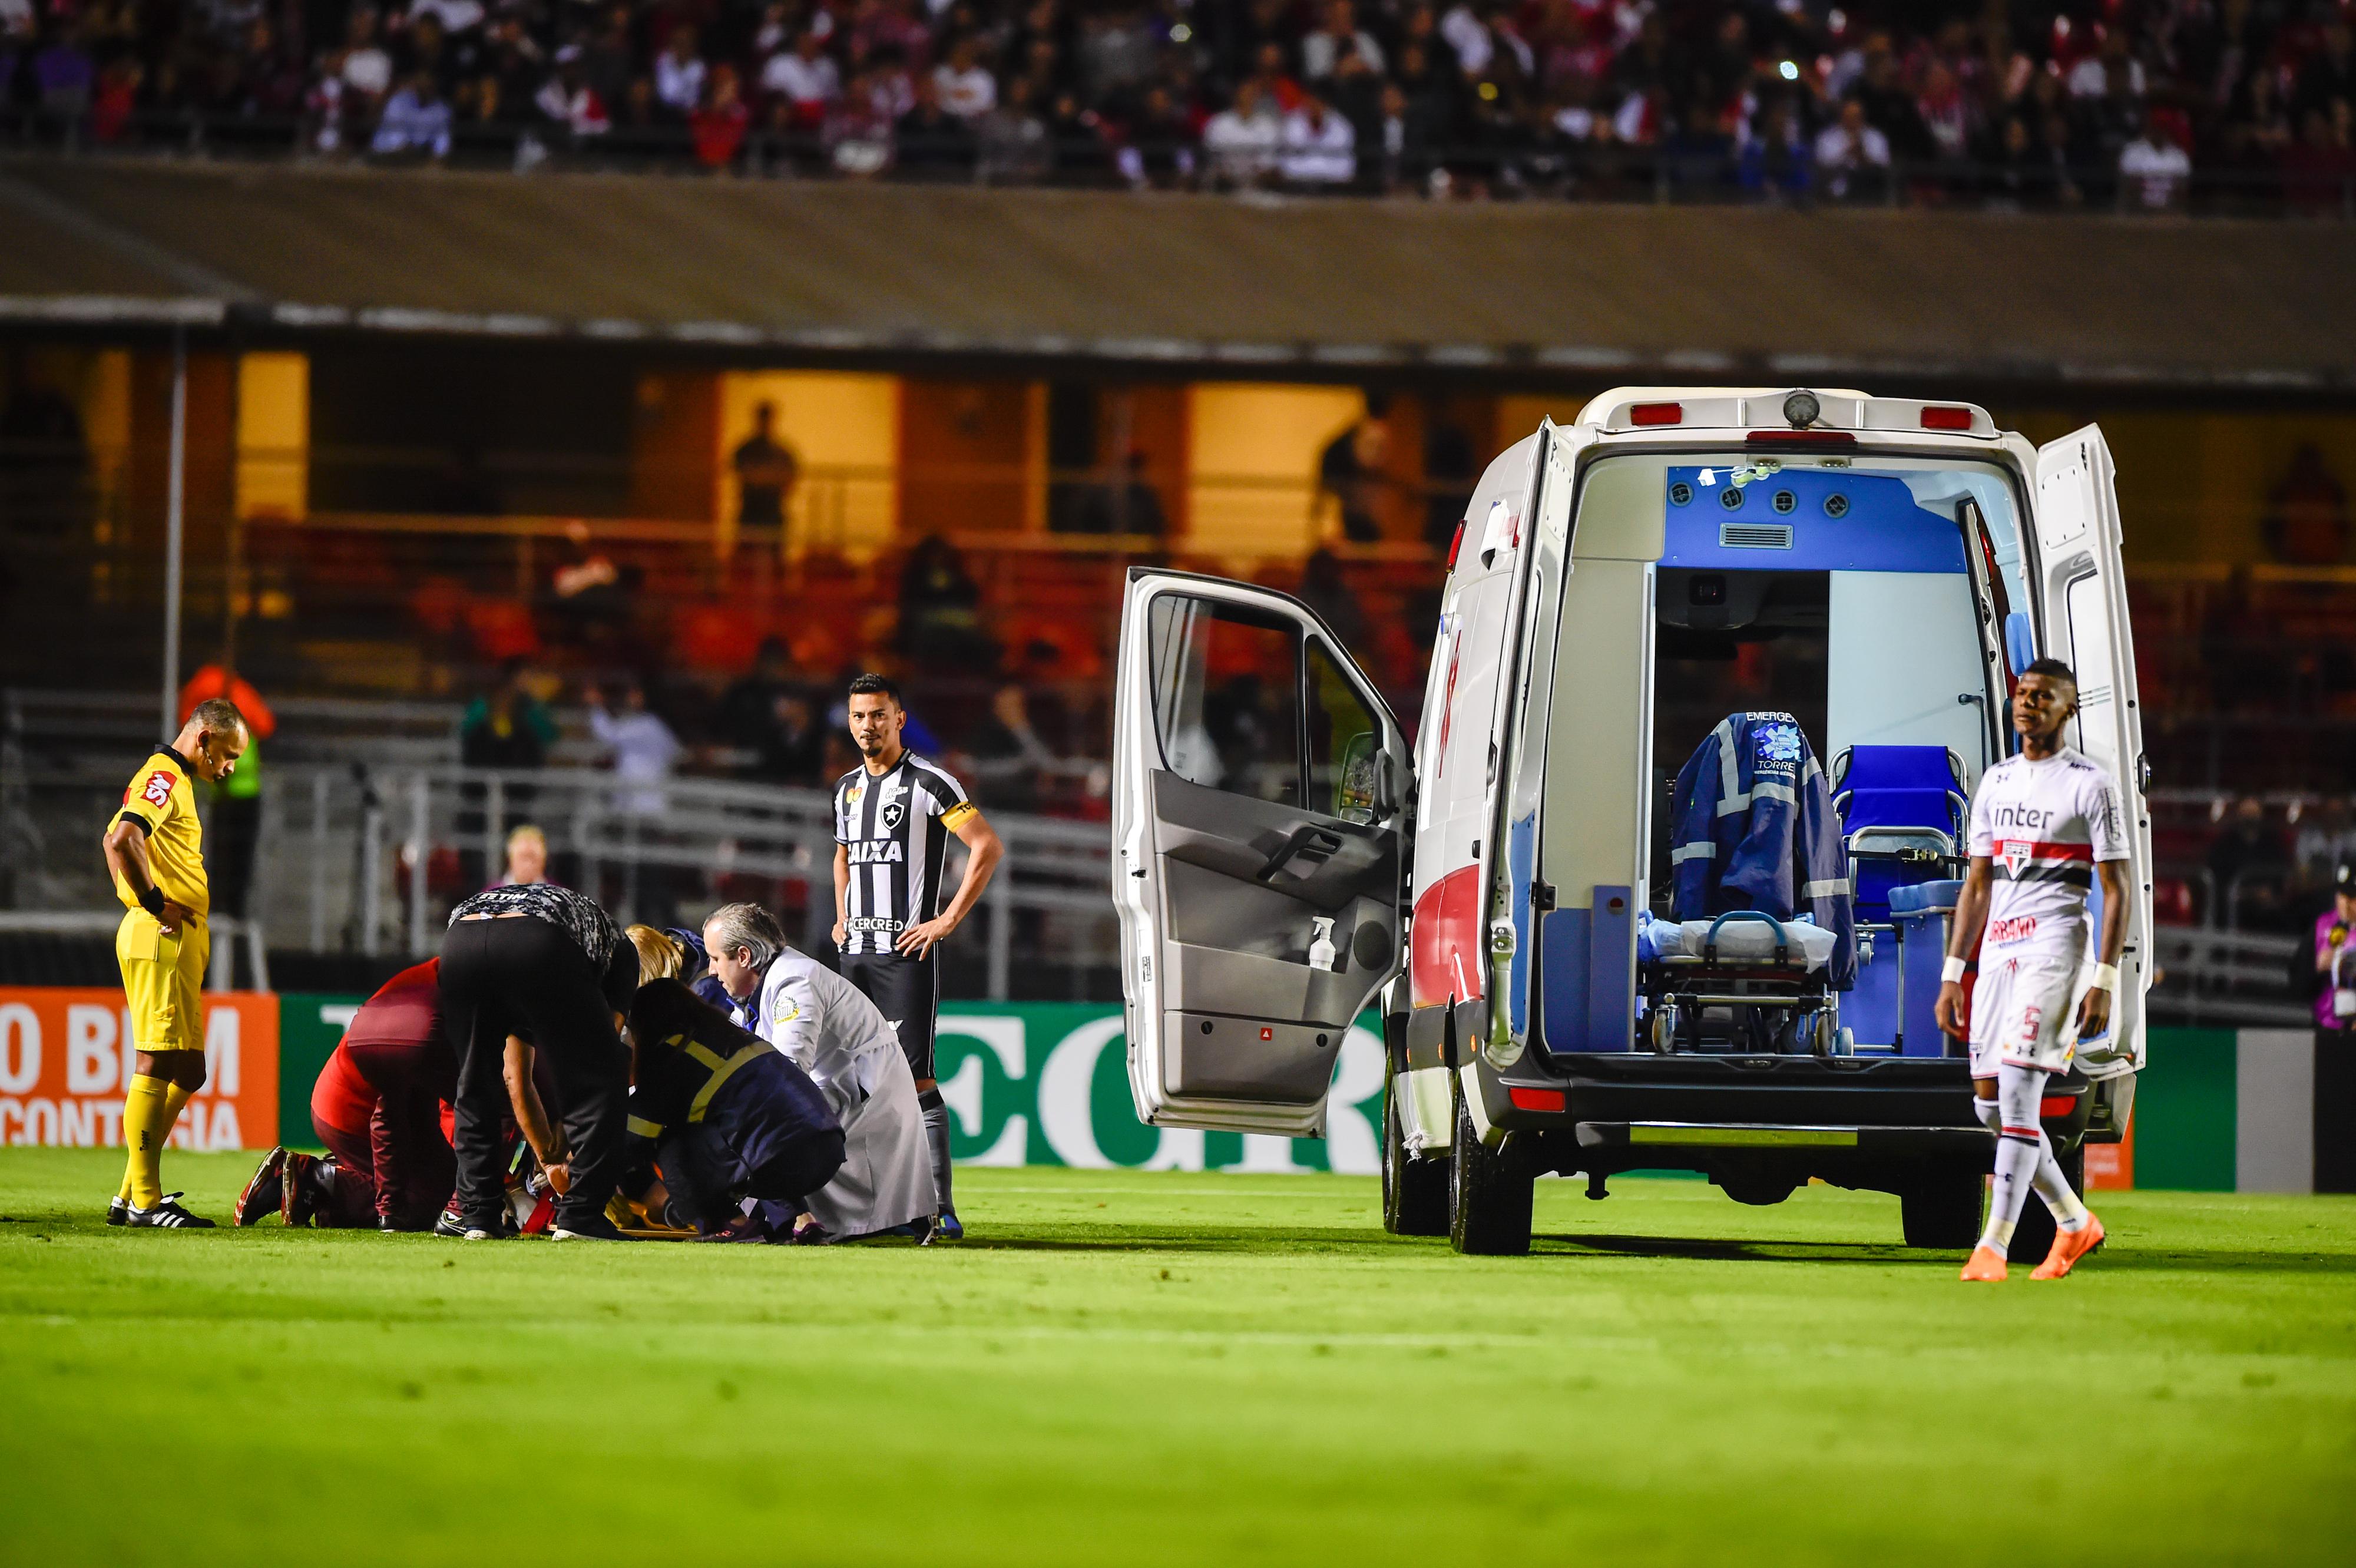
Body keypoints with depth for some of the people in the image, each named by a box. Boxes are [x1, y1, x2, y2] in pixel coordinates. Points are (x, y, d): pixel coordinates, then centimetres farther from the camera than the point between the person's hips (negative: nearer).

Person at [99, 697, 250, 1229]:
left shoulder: (174, 781, 22)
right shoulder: (164, 777, -10)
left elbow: (116, 841, 31)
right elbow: (121, 840, -27)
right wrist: (155, 903, -19)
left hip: (179, 942, 11)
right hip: (161, 939, -11)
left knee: (185, 1071, 12)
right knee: (157, 1065, -11)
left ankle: (132, 1196, 15)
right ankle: (145, 1201, -12)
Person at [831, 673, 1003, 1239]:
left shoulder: (928, 783, -6)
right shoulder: (847, 788, 16)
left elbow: (988, 847, -10)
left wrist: (948, 920, -13)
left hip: (905, 952, -7)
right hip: (856, 953, 7)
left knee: (914, 1079, -13)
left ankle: (940, 1208, -14)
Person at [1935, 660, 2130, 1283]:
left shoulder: (2089, 785, -3)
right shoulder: (1995, 782, 16)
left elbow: (2116, 891, -5)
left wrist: (2104, 984, -12)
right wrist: (1953, 975, 14)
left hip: (2054, 944, -7)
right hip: (1997, 948, 7)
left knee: (2018, 1092, -15)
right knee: (1992, 1102, 6)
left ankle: (1993, 1246, -17)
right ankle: (2075, 1221, 22)